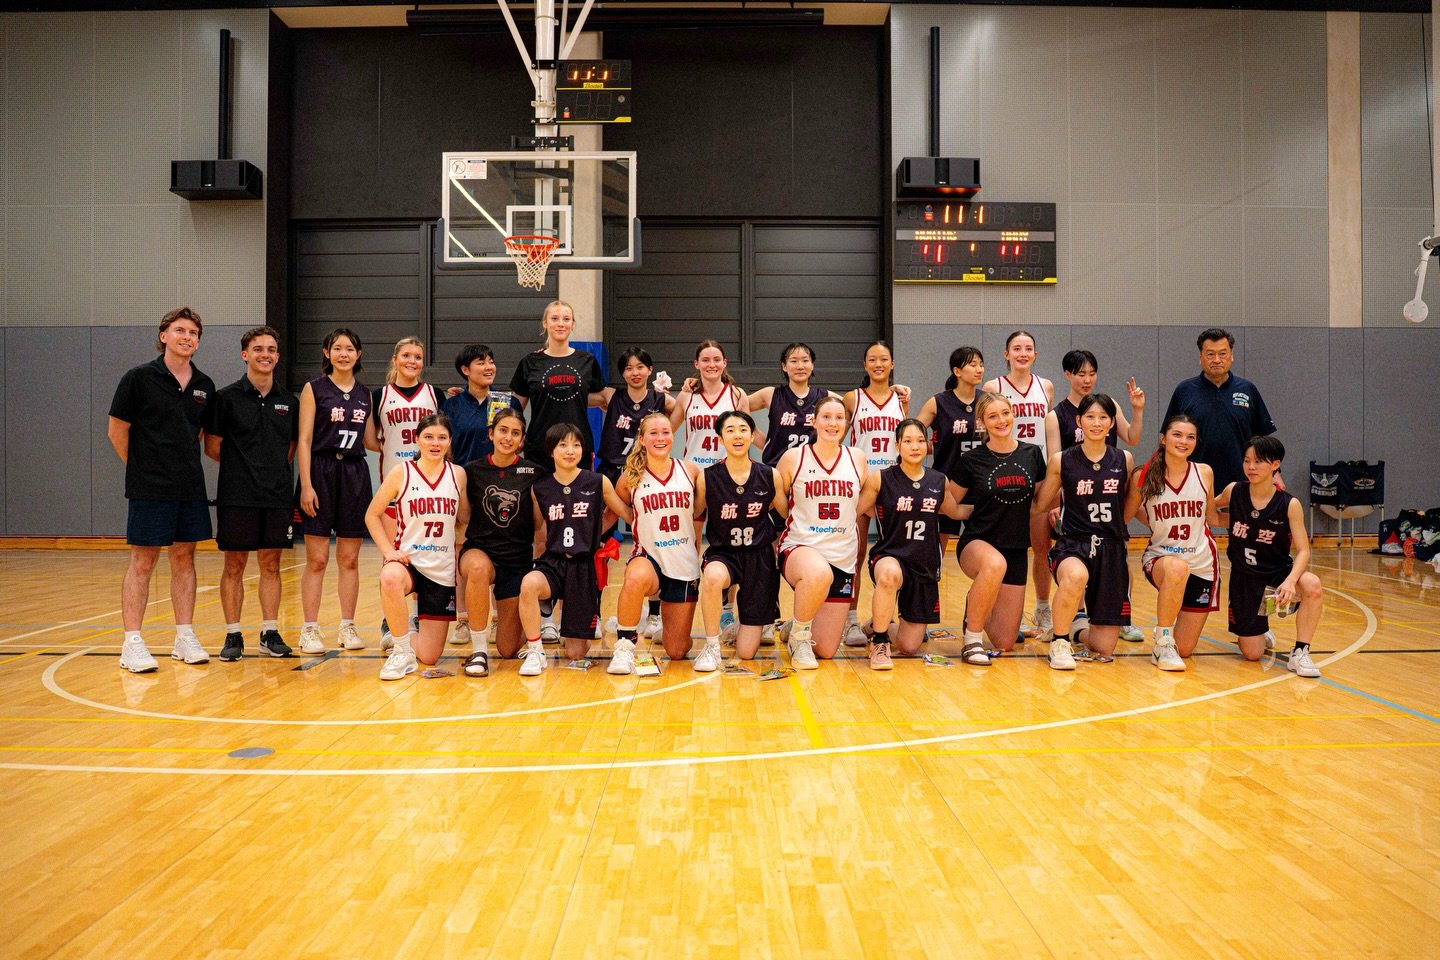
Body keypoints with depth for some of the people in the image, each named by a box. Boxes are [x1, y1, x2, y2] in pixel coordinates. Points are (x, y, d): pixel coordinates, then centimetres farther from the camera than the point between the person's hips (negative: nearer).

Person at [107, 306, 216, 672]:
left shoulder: (204, 386, 8)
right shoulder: (139, 378, -6)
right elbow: (117, 430, -2)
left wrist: (184, 460, 12)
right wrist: (142, 466, 2)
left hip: (191, 487, 5)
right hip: (150, 489, -5)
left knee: (184, 559, 10)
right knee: (142, 562, -1)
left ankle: (185, 636, 17)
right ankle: (132, 643, 5)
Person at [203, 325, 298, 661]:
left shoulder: (289, 401, 9)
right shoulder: (227, 397, -2)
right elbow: (212, 447, 1)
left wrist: (274, 469, 7)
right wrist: (242, 467, 4)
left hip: (277, 496, 3)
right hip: (237, 496, -3)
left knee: (271, 564, 8)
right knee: (234, 565, 3)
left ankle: (270, 634, 16)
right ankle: (233, 636, 12)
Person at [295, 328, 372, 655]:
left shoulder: (365, 394, 12)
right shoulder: (314, 389, 0)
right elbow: (304, 441, -6)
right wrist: (306, 484, -13)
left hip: (355, 474, 4)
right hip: (321, 472, -4)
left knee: (349, 559, 7)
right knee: (317, 560, -2)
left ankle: (348, 627, 15)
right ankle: (310, 630, 6)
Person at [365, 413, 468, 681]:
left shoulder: (458, 474, 2)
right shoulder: (401, 472, -4)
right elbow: (372, 514, 2)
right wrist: (388, 550, -11)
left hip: (442, 569, 2)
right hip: (408, 560, -2)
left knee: (429, 657, 0)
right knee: (390, 579, -42)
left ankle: (407, 641, 38)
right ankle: (402, 652, -18)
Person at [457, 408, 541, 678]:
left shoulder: (533, 472, -3)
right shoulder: (472, 470, 0)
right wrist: (459, 549, -2)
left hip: (518, 560, 1)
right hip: (480, 550, 0)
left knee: (508, 650, 3)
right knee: (478, 567, -41)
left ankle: (506, 620, 40)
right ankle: (479, 648, -23)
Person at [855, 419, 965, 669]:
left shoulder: (939, 481, 4)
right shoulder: (880, 479, -6)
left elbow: (956, 512, 20)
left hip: (925, 567, 4)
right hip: (889, 557, -4)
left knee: (909, 647, 5)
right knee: (890, 574, -43)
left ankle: (880, 625, 41)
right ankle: (879, 641, -18)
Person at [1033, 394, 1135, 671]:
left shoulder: (1123, 460, 5)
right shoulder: (1062, 462, -1)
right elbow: (1039, 505, 7)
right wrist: (1068, 491, 10)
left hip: (1112, 550, 3)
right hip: (1073, 546, -2)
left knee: (1104, 649, 1)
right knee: (1076, 576, -42)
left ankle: (1077, 629, 39)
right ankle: (1059, 641, -15)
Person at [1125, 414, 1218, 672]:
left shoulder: (1204, 473, -3)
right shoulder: (1143, 477, -9)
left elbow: (1210, 517, 11)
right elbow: (1124, 517, 0)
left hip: (1201, 563, 2)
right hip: (1160, 558, -2)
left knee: (1185, 649, 3)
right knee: (1177, 569, -42)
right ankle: (1162, 642, -20)